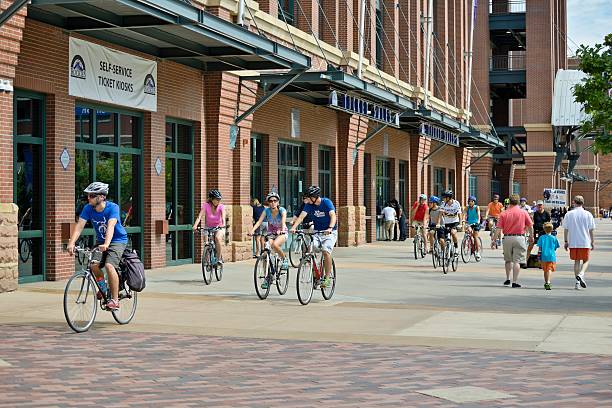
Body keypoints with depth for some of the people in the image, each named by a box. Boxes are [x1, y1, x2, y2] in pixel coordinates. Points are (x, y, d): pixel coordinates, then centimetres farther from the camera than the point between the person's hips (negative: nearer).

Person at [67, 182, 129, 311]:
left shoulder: (113, 208, -22)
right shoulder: (88, 208, -9)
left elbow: (111, 226, -37)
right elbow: (79, 226, -18)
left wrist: (106, 244, -52)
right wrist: (71, 243, -33)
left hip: (118, 241, -5)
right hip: (101, 242, 5)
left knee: (109, 265, -27)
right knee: (94, 265, -20)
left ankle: (115, 300, -16)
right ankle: (102, 287, 12)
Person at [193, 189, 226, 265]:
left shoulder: (221, 207, -12)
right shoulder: (206, 205, -13)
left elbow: (223, 217, -29)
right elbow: (200, 216, -25)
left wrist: (223, 224, -50)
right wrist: (195, 225, -42)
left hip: (219, 228, -1)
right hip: (208, 228, 1)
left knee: (218, 238, -32)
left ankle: (219, 259, -20)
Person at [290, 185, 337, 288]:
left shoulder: (326, 202, -16)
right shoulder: (309, 205, -5)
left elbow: (333, 216, -30)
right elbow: (301, 216, -16)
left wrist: (330, 228, -48)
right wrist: (294, 227, -34)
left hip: (329, 232, -4)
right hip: (317, 232, 4)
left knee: (326, 251, -22)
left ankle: (328, 278, -12)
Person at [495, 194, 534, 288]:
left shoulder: (504, 214, -1)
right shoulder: (523, 213, -2)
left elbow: (499, 229, -4)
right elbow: (530, 226, 3)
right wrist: (531, 237, 18)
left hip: (507, 238, 2)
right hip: (519, 237, -2)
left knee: (508, 260, 20)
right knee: (517, 261, -1)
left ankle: (507, 279, 22)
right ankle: (514, 282, -5)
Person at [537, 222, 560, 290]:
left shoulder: (541, 237, 1)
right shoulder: (554, 238, 1)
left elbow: (539, 248, 1)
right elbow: (556, 248, 8)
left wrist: (539, 258, 5)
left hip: (544, 256, 2)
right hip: (551, 256, -2)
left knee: (545, 270, 17)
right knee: (549, 270, -11)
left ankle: (546, 283, 29)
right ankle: (547, 283, -30)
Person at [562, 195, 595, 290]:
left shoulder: (569, 214, -1)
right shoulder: (588, 214, -2)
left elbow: (566, 229, 1)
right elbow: (591, 230, -1)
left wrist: (566, 241, 9)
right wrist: (592, 242, 8)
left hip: (573, 243, 1)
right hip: (585, 242, -1)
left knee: (576, 261, 12)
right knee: (586, 261, 11)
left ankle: (577, 282, 9)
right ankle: (581, 274, -15)